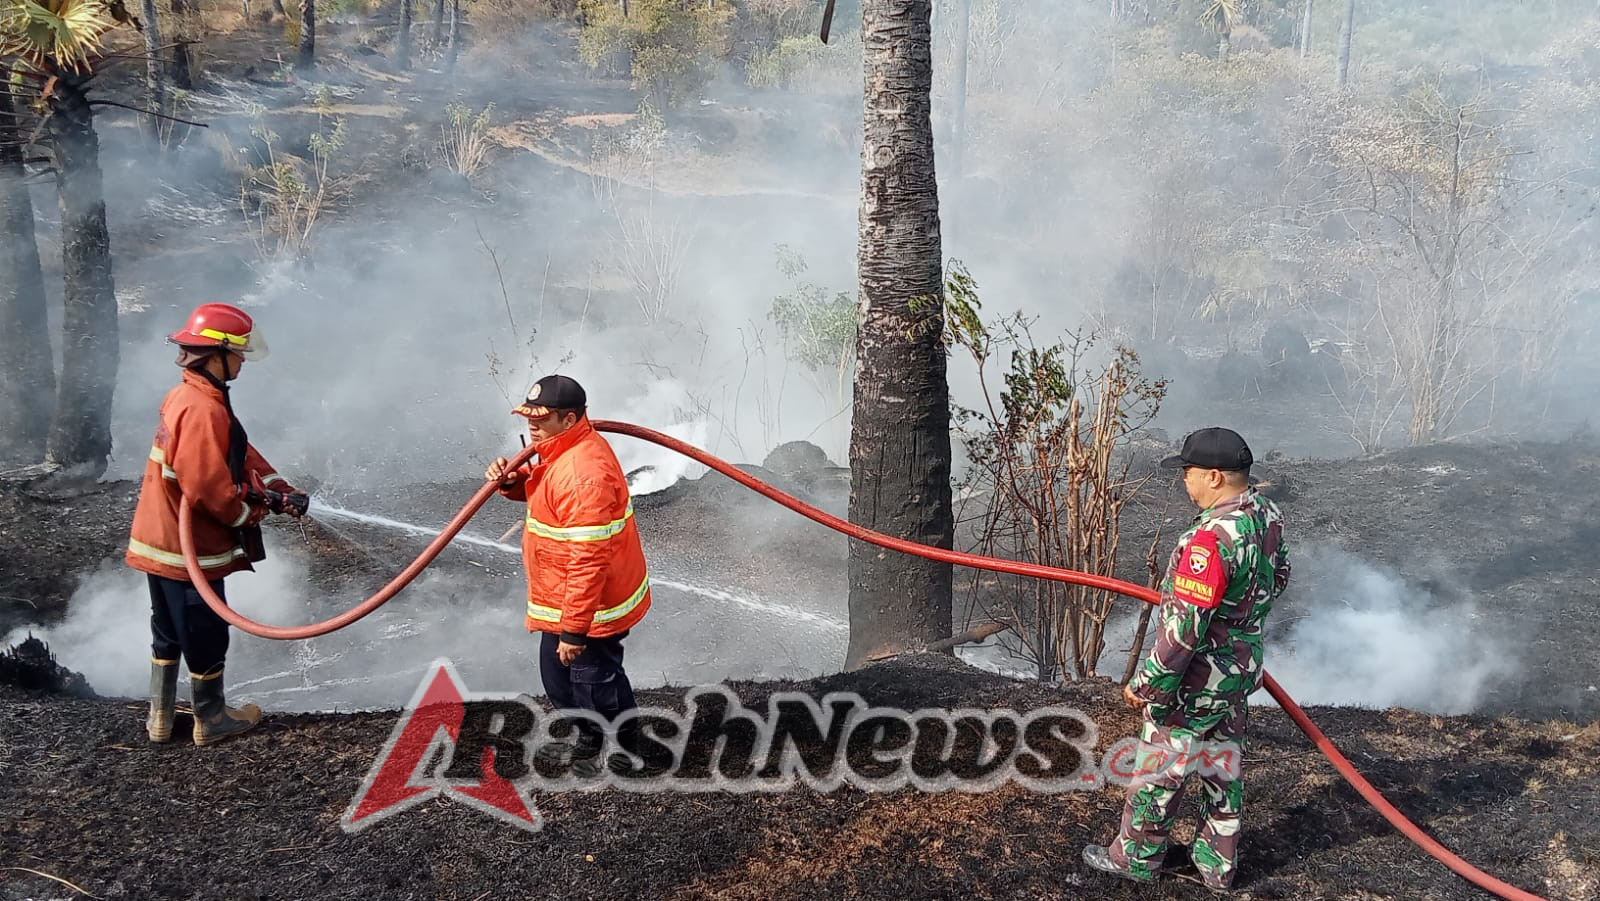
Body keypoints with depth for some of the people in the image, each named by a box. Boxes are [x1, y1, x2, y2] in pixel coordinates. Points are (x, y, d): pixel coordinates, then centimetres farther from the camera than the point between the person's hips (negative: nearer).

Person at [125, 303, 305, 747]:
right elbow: (206, 485, -29)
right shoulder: (204, 409, -24)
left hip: (160, 540, 10)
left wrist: (276, 485, 7)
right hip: (189, 548, -10)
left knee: (167, 633, 21)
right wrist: (246, 513, -13)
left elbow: (239, 452, 14)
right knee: (206, 635, 7)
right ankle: (212, 720, 22)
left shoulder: (184, 396, 9)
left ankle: (160, 716, 32)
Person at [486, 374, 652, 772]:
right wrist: (512, 480, -3)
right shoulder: (565, 449, 0)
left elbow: (588, 561, -32)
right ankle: (590, 739, 47)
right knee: (558, 672, 26)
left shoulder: (584, 475, -33)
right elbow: (541, 486, 21)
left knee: (595, 681, 11)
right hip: (565, 601, 10)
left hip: (589, 607, -10)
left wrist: (574, 630, -28)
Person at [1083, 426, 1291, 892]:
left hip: (1194, 683, -8)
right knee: (1223, 767, 21)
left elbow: (1184, 628, -30)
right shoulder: (1269, 514, -4)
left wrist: (1146, 684, -19)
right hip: (1241, 673, 8)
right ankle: (1218, 864, 35)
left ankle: (1136, 858, 29)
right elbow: (1277, 579, 14)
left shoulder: (1212, 538, -33)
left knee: (1158, 770, 11)